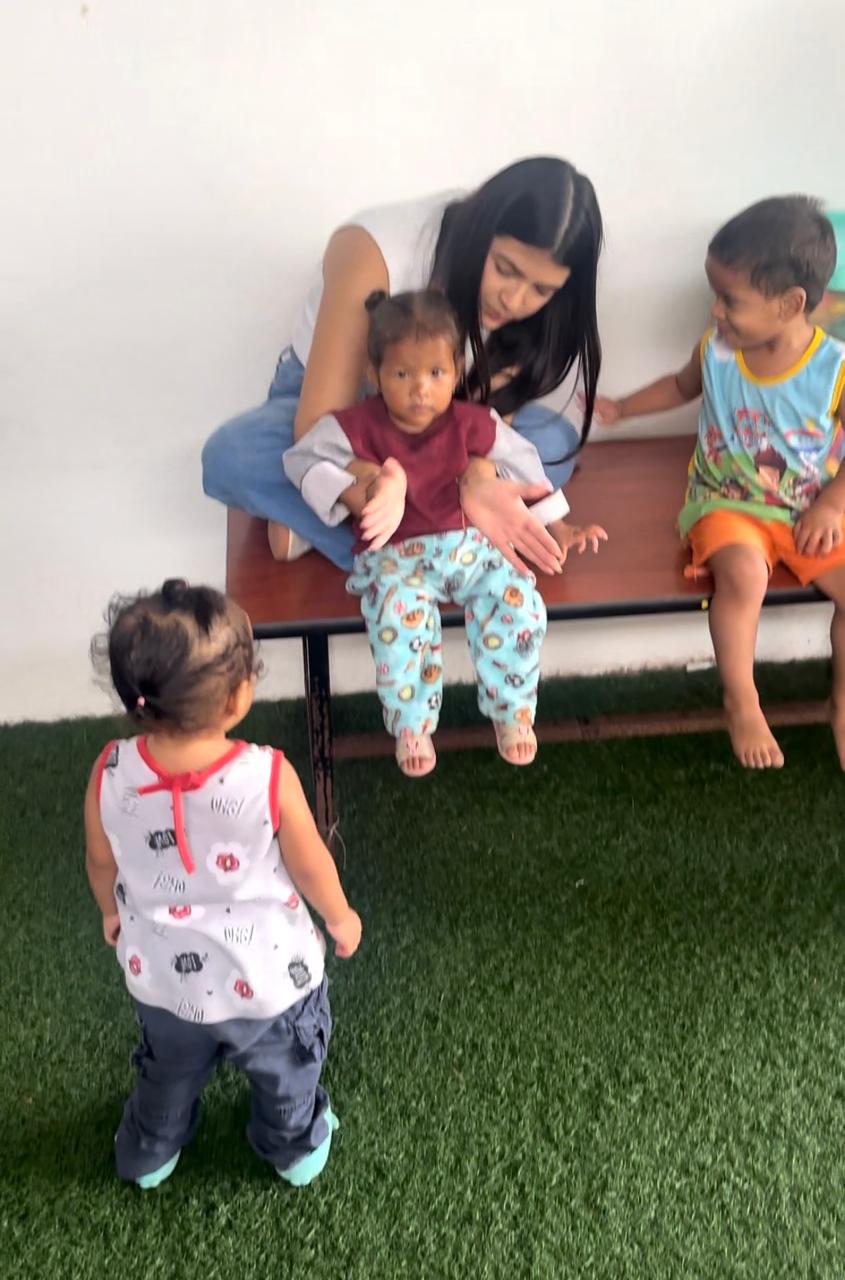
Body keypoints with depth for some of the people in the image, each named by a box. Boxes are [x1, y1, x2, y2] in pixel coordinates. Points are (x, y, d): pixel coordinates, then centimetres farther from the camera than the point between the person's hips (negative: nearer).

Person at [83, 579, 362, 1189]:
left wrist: (114, 912, 16)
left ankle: (149, 1154, 59)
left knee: (168, 1071, 33)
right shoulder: (269, 776, -33)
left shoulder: (110, 775, -25)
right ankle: (297, 1149, 56)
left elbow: (101, 863, -6)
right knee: (285, 1071, 30)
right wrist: (340, 917, 5)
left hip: (162, 979, 2)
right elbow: (311, 866, -17)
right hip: (266, 978, -2)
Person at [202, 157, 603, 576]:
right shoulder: (373, 252, -35)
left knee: (556, 445, -26)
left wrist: (478, 480, -47)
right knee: (231, 456, -36)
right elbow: (318, 427, -36)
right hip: (320, 399, -3)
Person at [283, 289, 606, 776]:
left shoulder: (471, 423, 1)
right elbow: (301, 459, 0)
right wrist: (349, 494, -16)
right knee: (402, 619, -34)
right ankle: (411, 726, -13)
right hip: (394, 556, -3)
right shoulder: (359, 427, -7)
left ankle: (512, 712, 3)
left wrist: (557, 526, 17)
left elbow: (521, 461, 14)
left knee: (520, 604, -20)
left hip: (466, 543, 3)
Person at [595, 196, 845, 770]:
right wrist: (620, 409, 21)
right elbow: (682, 385, 19)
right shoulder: (715, 352, -6)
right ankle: (742, 705, -11)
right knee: (743, 575, -32)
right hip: (727, 504, 0)